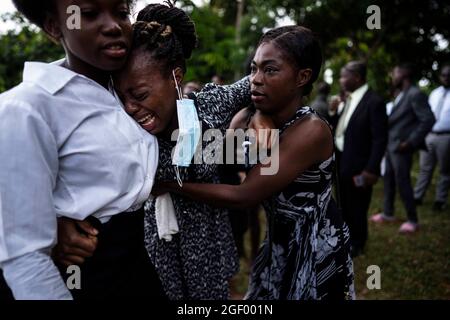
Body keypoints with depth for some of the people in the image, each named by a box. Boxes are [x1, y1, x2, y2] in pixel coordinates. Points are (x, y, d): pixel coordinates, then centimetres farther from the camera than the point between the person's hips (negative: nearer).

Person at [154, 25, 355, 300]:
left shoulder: (311, 130, -26)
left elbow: (243, 196, -27)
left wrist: (169, 183, -23)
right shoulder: (253, 118, -2)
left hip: (316, 247, -6)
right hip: (280, 242, 7)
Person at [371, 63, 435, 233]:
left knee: (402, 182, -2)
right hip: (391, 144, 9)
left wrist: (411, 142, -20)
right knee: (389, 179, 16)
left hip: (401, 146, -9)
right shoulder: (401, 95, 11)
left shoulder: (416, 94, -16)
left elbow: (429, 120, -21)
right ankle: (388, 213, 29)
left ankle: (412, 221, 10)